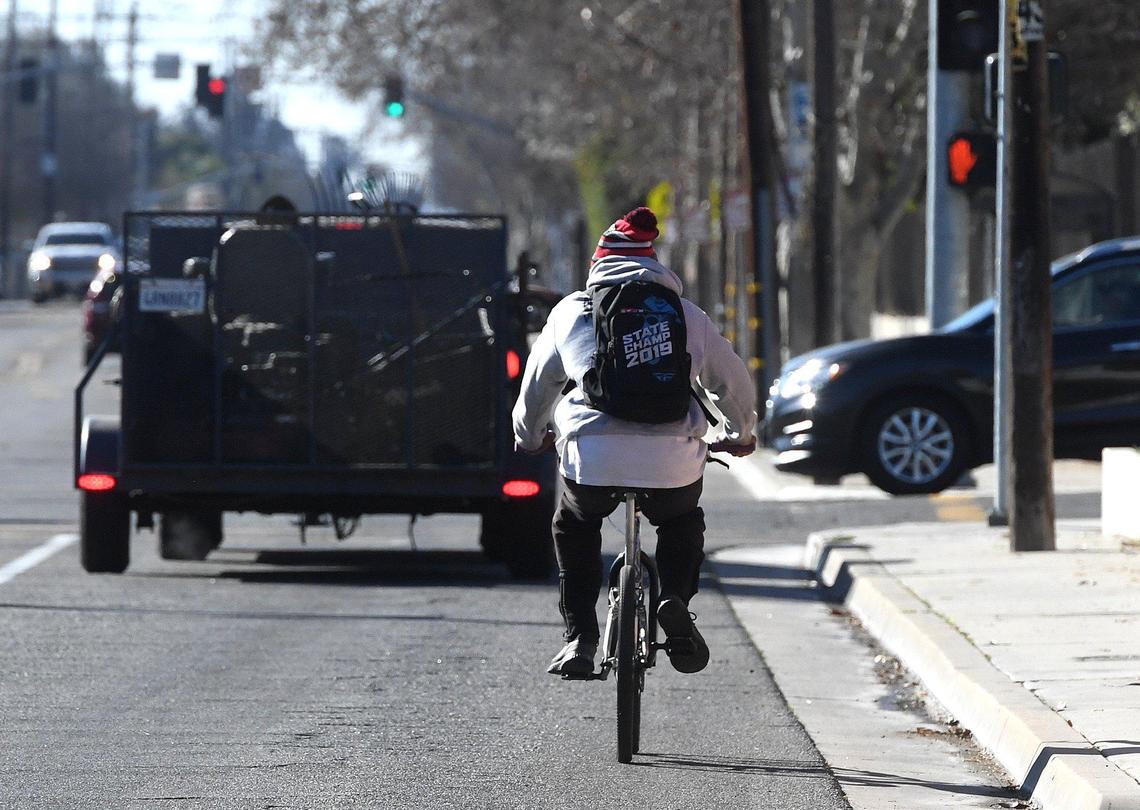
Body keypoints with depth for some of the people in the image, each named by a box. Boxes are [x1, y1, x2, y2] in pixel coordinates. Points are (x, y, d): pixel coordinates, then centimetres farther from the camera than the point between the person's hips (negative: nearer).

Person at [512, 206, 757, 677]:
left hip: (593, 456, -1)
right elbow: (733, 381, 27)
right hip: (674, 459, 1)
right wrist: (740, 435, 47)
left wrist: (529, 438, 46)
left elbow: (537, 385, 26)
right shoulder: (687, 315, 19)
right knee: (682, 523, 33)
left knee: (574, 527, 30)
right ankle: (676, 596, 4)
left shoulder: (571, 310, 17)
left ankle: (579, 638, 16)